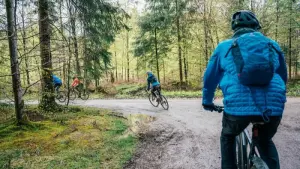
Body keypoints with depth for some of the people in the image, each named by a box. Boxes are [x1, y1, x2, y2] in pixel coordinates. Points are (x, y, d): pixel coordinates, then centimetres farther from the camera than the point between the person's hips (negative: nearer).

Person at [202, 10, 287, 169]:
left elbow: (210, 77, 20)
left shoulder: (224, 47, 14)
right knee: (265, 141, 32)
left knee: (227, 138, 29)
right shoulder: (273, 45, 20)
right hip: (273, 107, 2)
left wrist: (207, 101, 36)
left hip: (238, 105, -2)